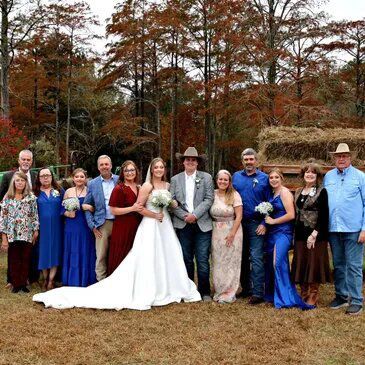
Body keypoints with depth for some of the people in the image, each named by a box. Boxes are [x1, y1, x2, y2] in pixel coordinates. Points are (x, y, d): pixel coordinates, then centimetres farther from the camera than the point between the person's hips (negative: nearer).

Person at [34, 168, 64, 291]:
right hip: (42, 227, 0)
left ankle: (51, 279, 9)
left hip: (56, 226, 0)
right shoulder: (36, 192, 3)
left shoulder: (59, 191, 5)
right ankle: (45, 278, 18)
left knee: (55, 250, 2)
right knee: (43, 251, 5)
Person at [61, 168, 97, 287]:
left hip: (86, 227, -2)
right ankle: (72, 281, 16)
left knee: (85, 253, 3)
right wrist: (68, 213, -11)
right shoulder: (68, 191, 8)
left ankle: (85, 281, 15)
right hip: (72, 227, 2)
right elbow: (63, 209, 9)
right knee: (72, 253, 6)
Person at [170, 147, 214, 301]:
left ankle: (204, 292, 10)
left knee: (203, 260, -2)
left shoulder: (206, 178, 5)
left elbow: (209, 199, -4)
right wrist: (184, 216, -10)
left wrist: (195, 215, -13)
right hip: (183, 225, 1)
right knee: (186, 259, 7)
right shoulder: (175, 179, 9)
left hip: (202, 224, -1)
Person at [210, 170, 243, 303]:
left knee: (230, 262, 3)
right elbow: (209, 214, 7)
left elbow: (239, 216, -9)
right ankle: (219, 292, 21)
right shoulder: (212, 194, 2)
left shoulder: (234, 195, -6)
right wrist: (211, 229, -3)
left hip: (232, 231, -3)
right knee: (217, 263, 8)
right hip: (216, 232, 3)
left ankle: (229, 293, 15)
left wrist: (232, 233, -14)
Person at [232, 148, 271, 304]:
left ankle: (258, 293, -6)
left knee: (256, 258, -8)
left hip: (256, 224, -4)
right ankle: (245, 288, 22)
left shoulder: (264, 178, 1)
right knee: (242, 258, 11)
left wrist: (264, 223, -8)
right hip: (239, 223, 4)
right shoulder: (236, 177, 9)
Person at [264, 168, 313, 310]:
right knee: (270, 263, 11)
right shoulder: (272, 193, 15)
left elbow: (291, 215, -17)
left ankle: (284, 298, -9)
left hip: (283, 232, -9)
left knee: (278, 263, -16)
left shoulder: (284, 192, -9)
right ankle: (271, 294, 23)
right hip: (272, 233, 9)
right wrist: (266, 221, 8)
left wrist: (273, 221, -11)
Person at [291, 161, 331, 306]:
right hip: (300, 234, 6)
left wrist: (314, 234, -19)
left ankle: (312, 299, 6)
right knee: (301, 265, 8)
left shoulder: (321, 192, -5)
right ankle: (304, 296, 18)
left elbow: (324, 216, -11)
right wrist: (294, 234, 10)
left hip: (316, 235, -6)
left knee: (313, 265, -1)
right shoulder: (298, 192, 13)